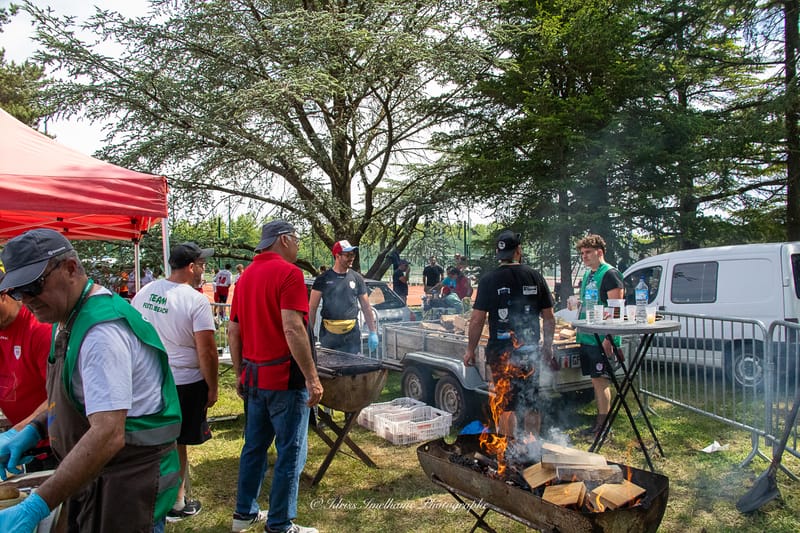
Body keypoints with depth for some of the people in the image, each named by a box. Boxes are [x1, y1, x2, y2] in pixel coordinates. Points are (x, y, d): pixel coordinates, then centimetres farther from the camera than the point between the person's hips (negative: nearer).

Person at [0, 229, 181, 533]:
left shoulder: (102, 330, -26)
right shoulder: (68, 319, 7)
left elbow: (108, 435, -33)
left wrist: (34, 508, -33)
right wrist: (34, 430, 5)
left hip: (129, 481, -9)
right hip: (90, 474, 9)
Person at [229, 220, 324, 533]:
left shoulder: (246, 275, 11)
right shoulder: (288, 272, -13)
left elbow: (233, 331, 13)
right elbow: (293, 329, -23)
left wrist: (240, 374, 20)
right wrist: (312, 378, -20)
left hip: (254, 377, 8)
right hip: (285, 377, -8)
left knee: (254, 447, 19)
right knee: (290, 453, 4)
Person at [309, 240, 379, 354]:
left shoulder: (357, 278, 6)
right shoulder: (323, 279, 0)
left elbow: (366, 307, 9)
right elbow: (312, 308, 0)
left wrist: (373, 332, 5)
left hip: (352, 334, 1)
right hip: (328, 334, -1)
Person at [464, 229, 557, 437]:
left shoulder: (489, 280, -8)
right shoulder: (535, 277, 1)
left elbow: (477, 320, -10)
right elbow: (549, 318, 4)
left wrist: (470, 350, 1)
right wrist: (547, 348, 15)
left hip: (501, 352, -3)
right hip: (530, 351, 3)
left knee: (506, 405, 5)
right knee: (531, 404, 15)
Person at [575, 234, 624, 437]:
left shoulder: (610, 274, -11)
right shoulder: (587, 274, 16)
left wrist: (608, 338, -22)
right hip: (587, 337, 9)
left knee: (600, 380, -4)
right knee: (595, 380, 13)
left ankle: (602, 425, 3)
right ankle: (601, 419, 23)